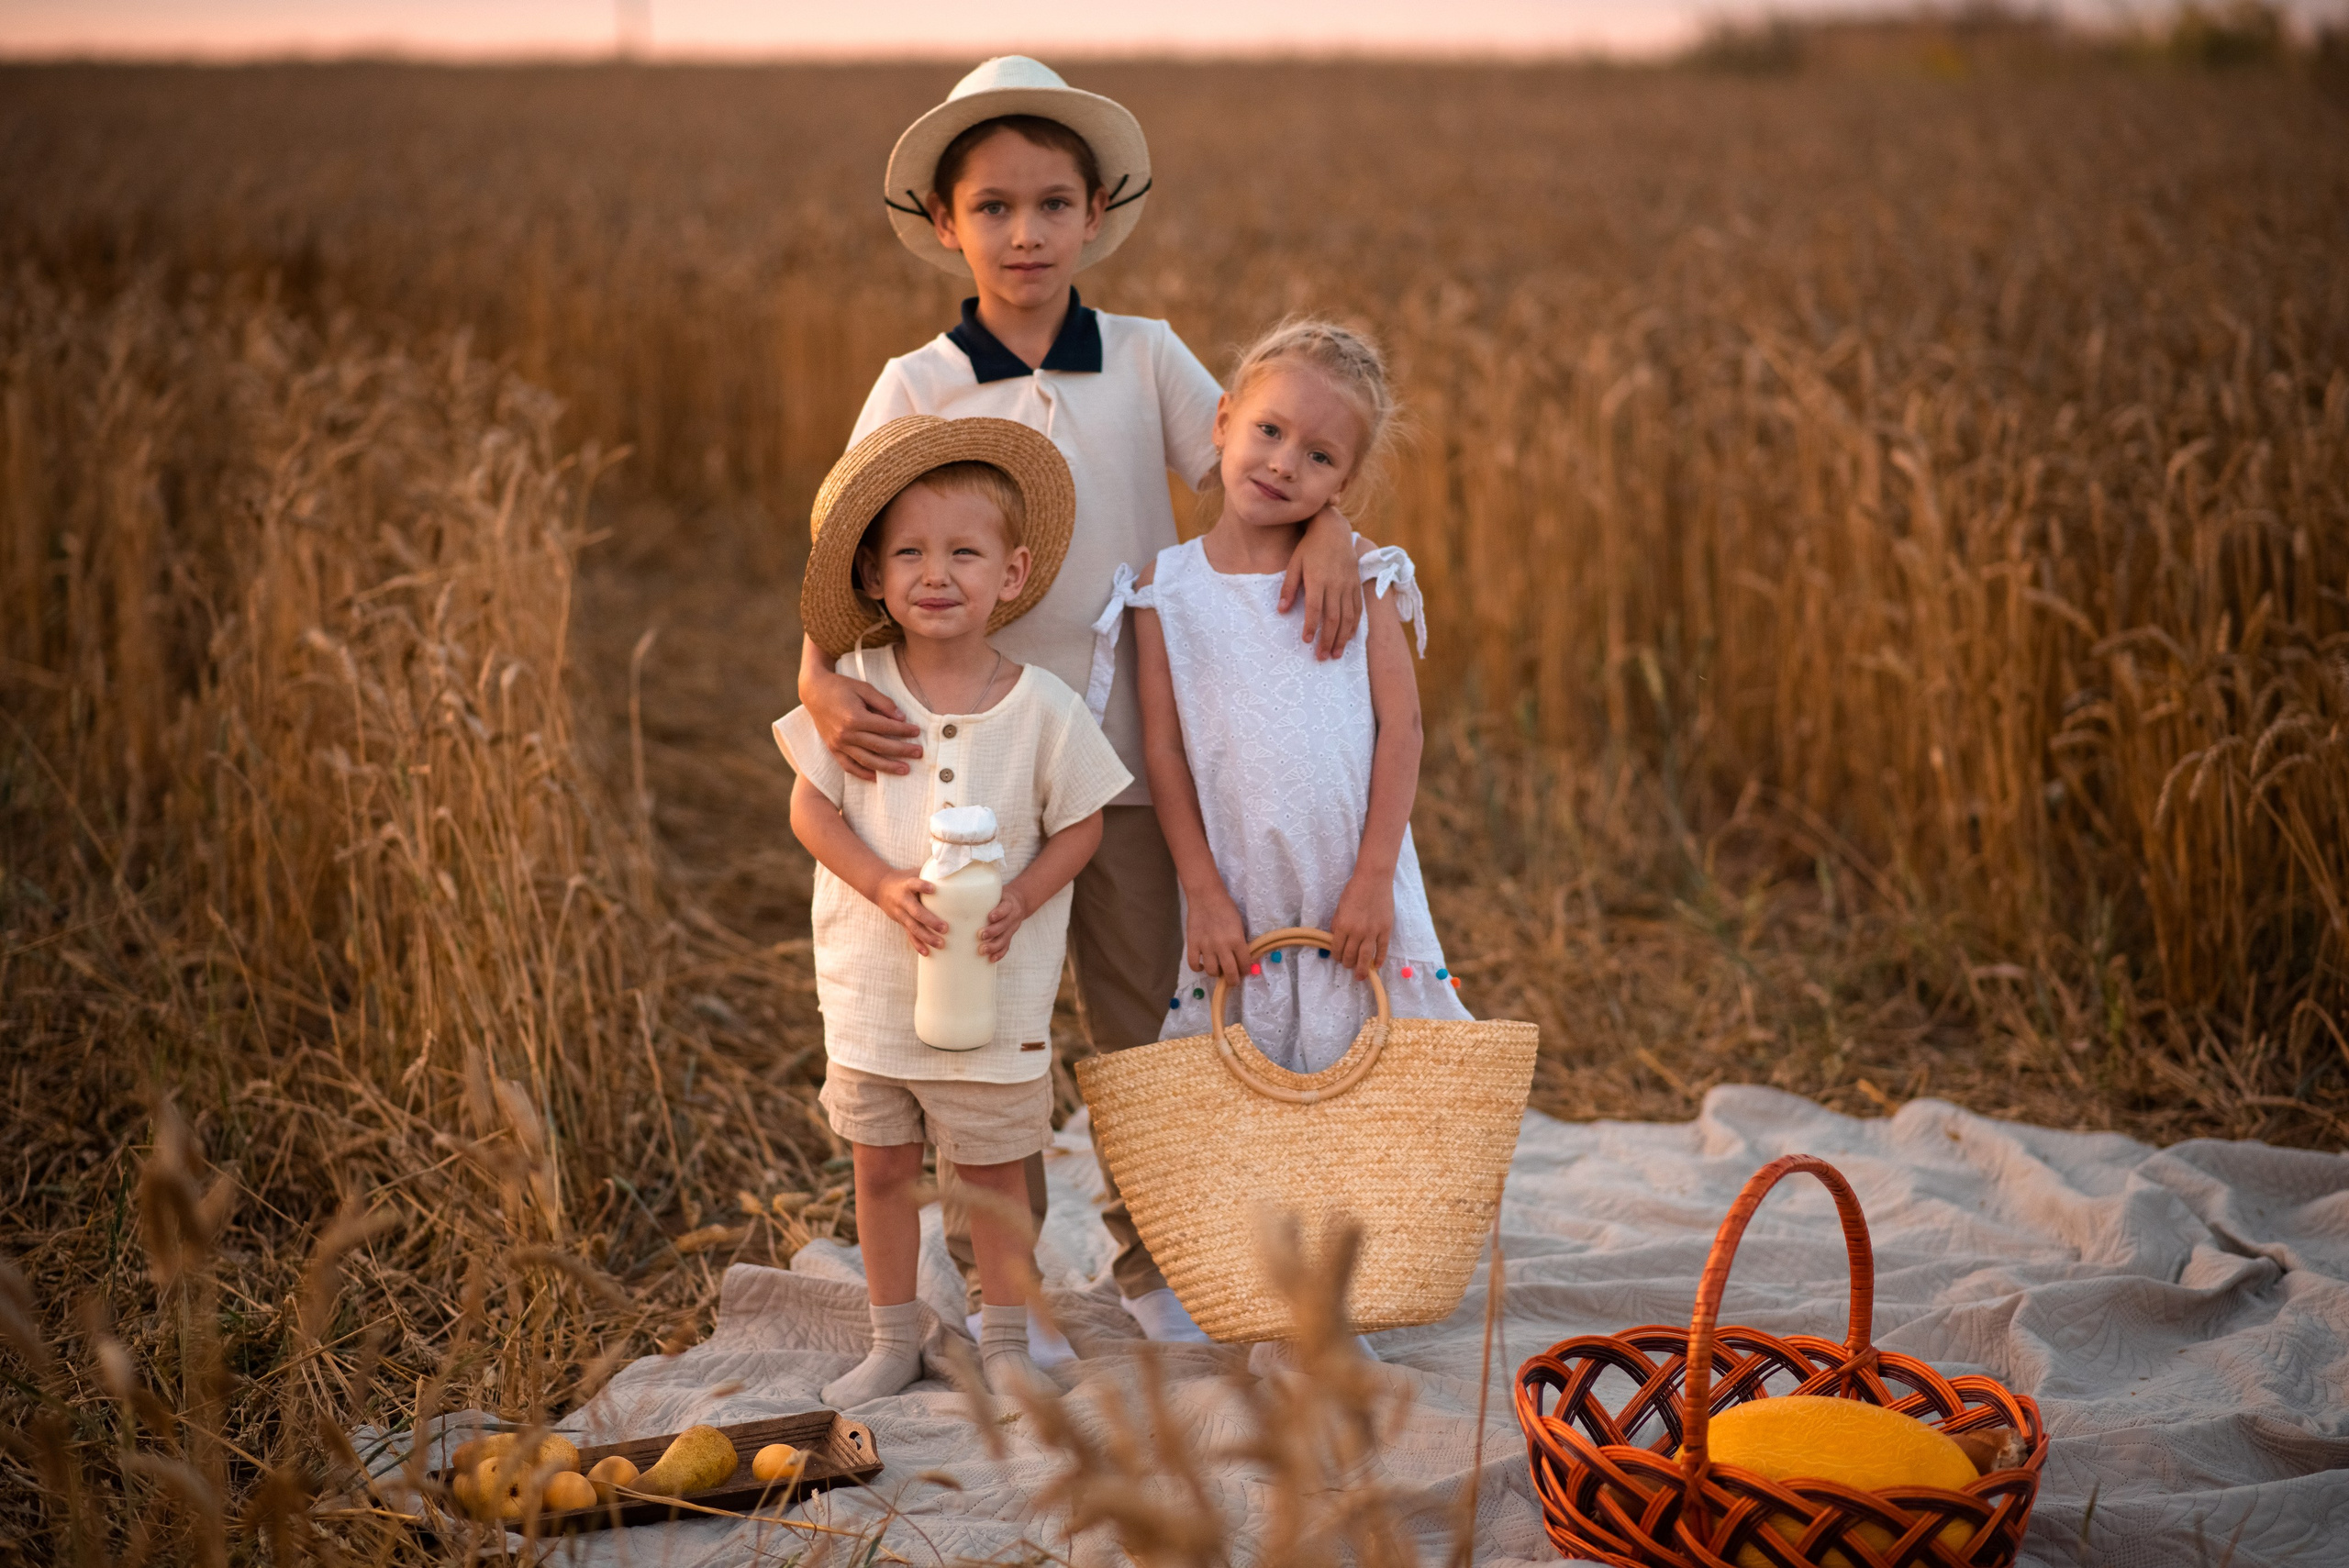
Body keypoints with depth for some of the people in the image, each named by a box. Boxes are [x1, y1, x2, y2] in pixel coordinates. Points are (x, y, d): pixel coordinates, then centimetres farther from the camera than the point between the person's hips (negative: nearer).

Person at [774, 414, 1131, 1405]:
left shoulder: (1043, 708, -10)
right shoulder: (856, 691, -7)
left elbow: (1079, 824, -1)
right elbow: (810, 809, -4)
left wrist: (1021, 899, -18)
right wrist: (888, 887, -19)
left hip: (997, 988, -1)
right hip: (872, 981, 2)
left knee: (993, 1170, 9)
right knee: (881, 1167, 13)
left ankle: (1005, 1340, 27)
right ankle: (894, 1339, 30)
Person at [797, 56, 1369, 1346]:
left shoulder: (1147, 359, 4)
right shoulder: (916, 387, -2)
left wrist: (1324, 524, -18)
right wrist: (822, 682, -23)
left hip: (1130, 753, 2)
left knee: (1152, 1020, 9)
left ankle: (1153, 1264, 28)